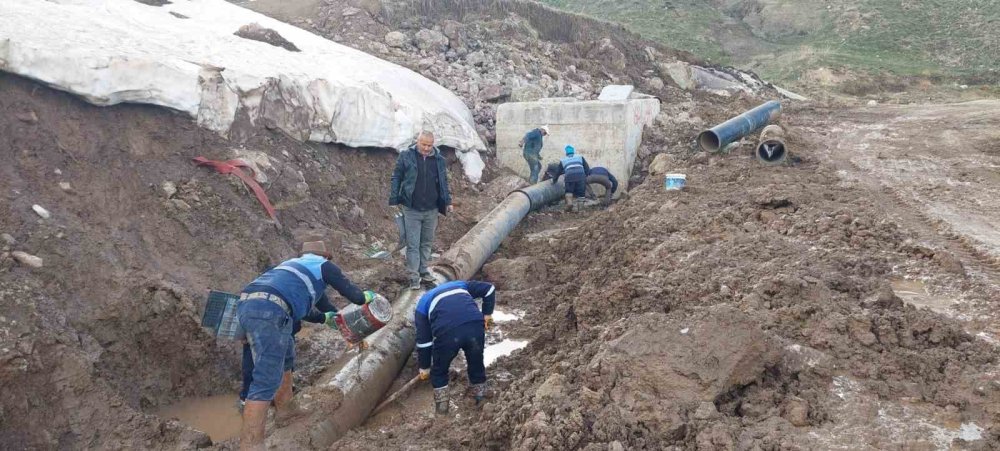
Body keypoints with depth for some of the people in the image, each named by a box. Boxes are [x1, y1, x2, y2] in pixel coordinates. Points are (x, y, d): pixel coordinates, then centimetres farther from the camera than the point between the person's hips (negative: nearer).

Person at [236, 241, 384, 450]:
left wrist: (325, 318, 64)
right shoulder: (324, 265, 18)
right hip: (269, 310, -8)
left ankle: (286, 411, 38)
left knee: (285, 357, 29)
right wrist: (368, 296, 42)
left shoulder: (293, 264, 37)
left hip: (246, 305, 8)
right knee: (267, 381, -10)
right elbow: (354, 296, 20)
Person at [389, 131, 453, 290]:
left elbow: (444, 182, 14)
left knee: (427, 242, 14)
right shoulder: (406, 156, -5)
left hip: (431, 210, 3)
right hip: (411, 209, -3)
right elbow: (396, 178, 0)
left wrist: (448, 201, 12)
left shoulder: (439, 159, 4)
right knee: (413, 244, -1)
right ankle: (414, 277, 4)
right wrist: (395, 200, -4)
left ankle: (423, 271, 28)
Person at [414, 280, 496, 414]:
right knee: (476, 364, 28)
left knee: (439, 371, 25)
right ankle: (481, 400, 41)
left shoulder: (422, 305, 29)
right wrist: (487, 314, 33)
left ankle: (441, 405, 33)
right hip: (475, 326, 2)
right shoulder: (459, 285, 36)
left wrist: (424, 368, 35)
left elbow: (423, 339, 26)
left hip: (447, 332, -2)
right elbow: (489, 288, 28)